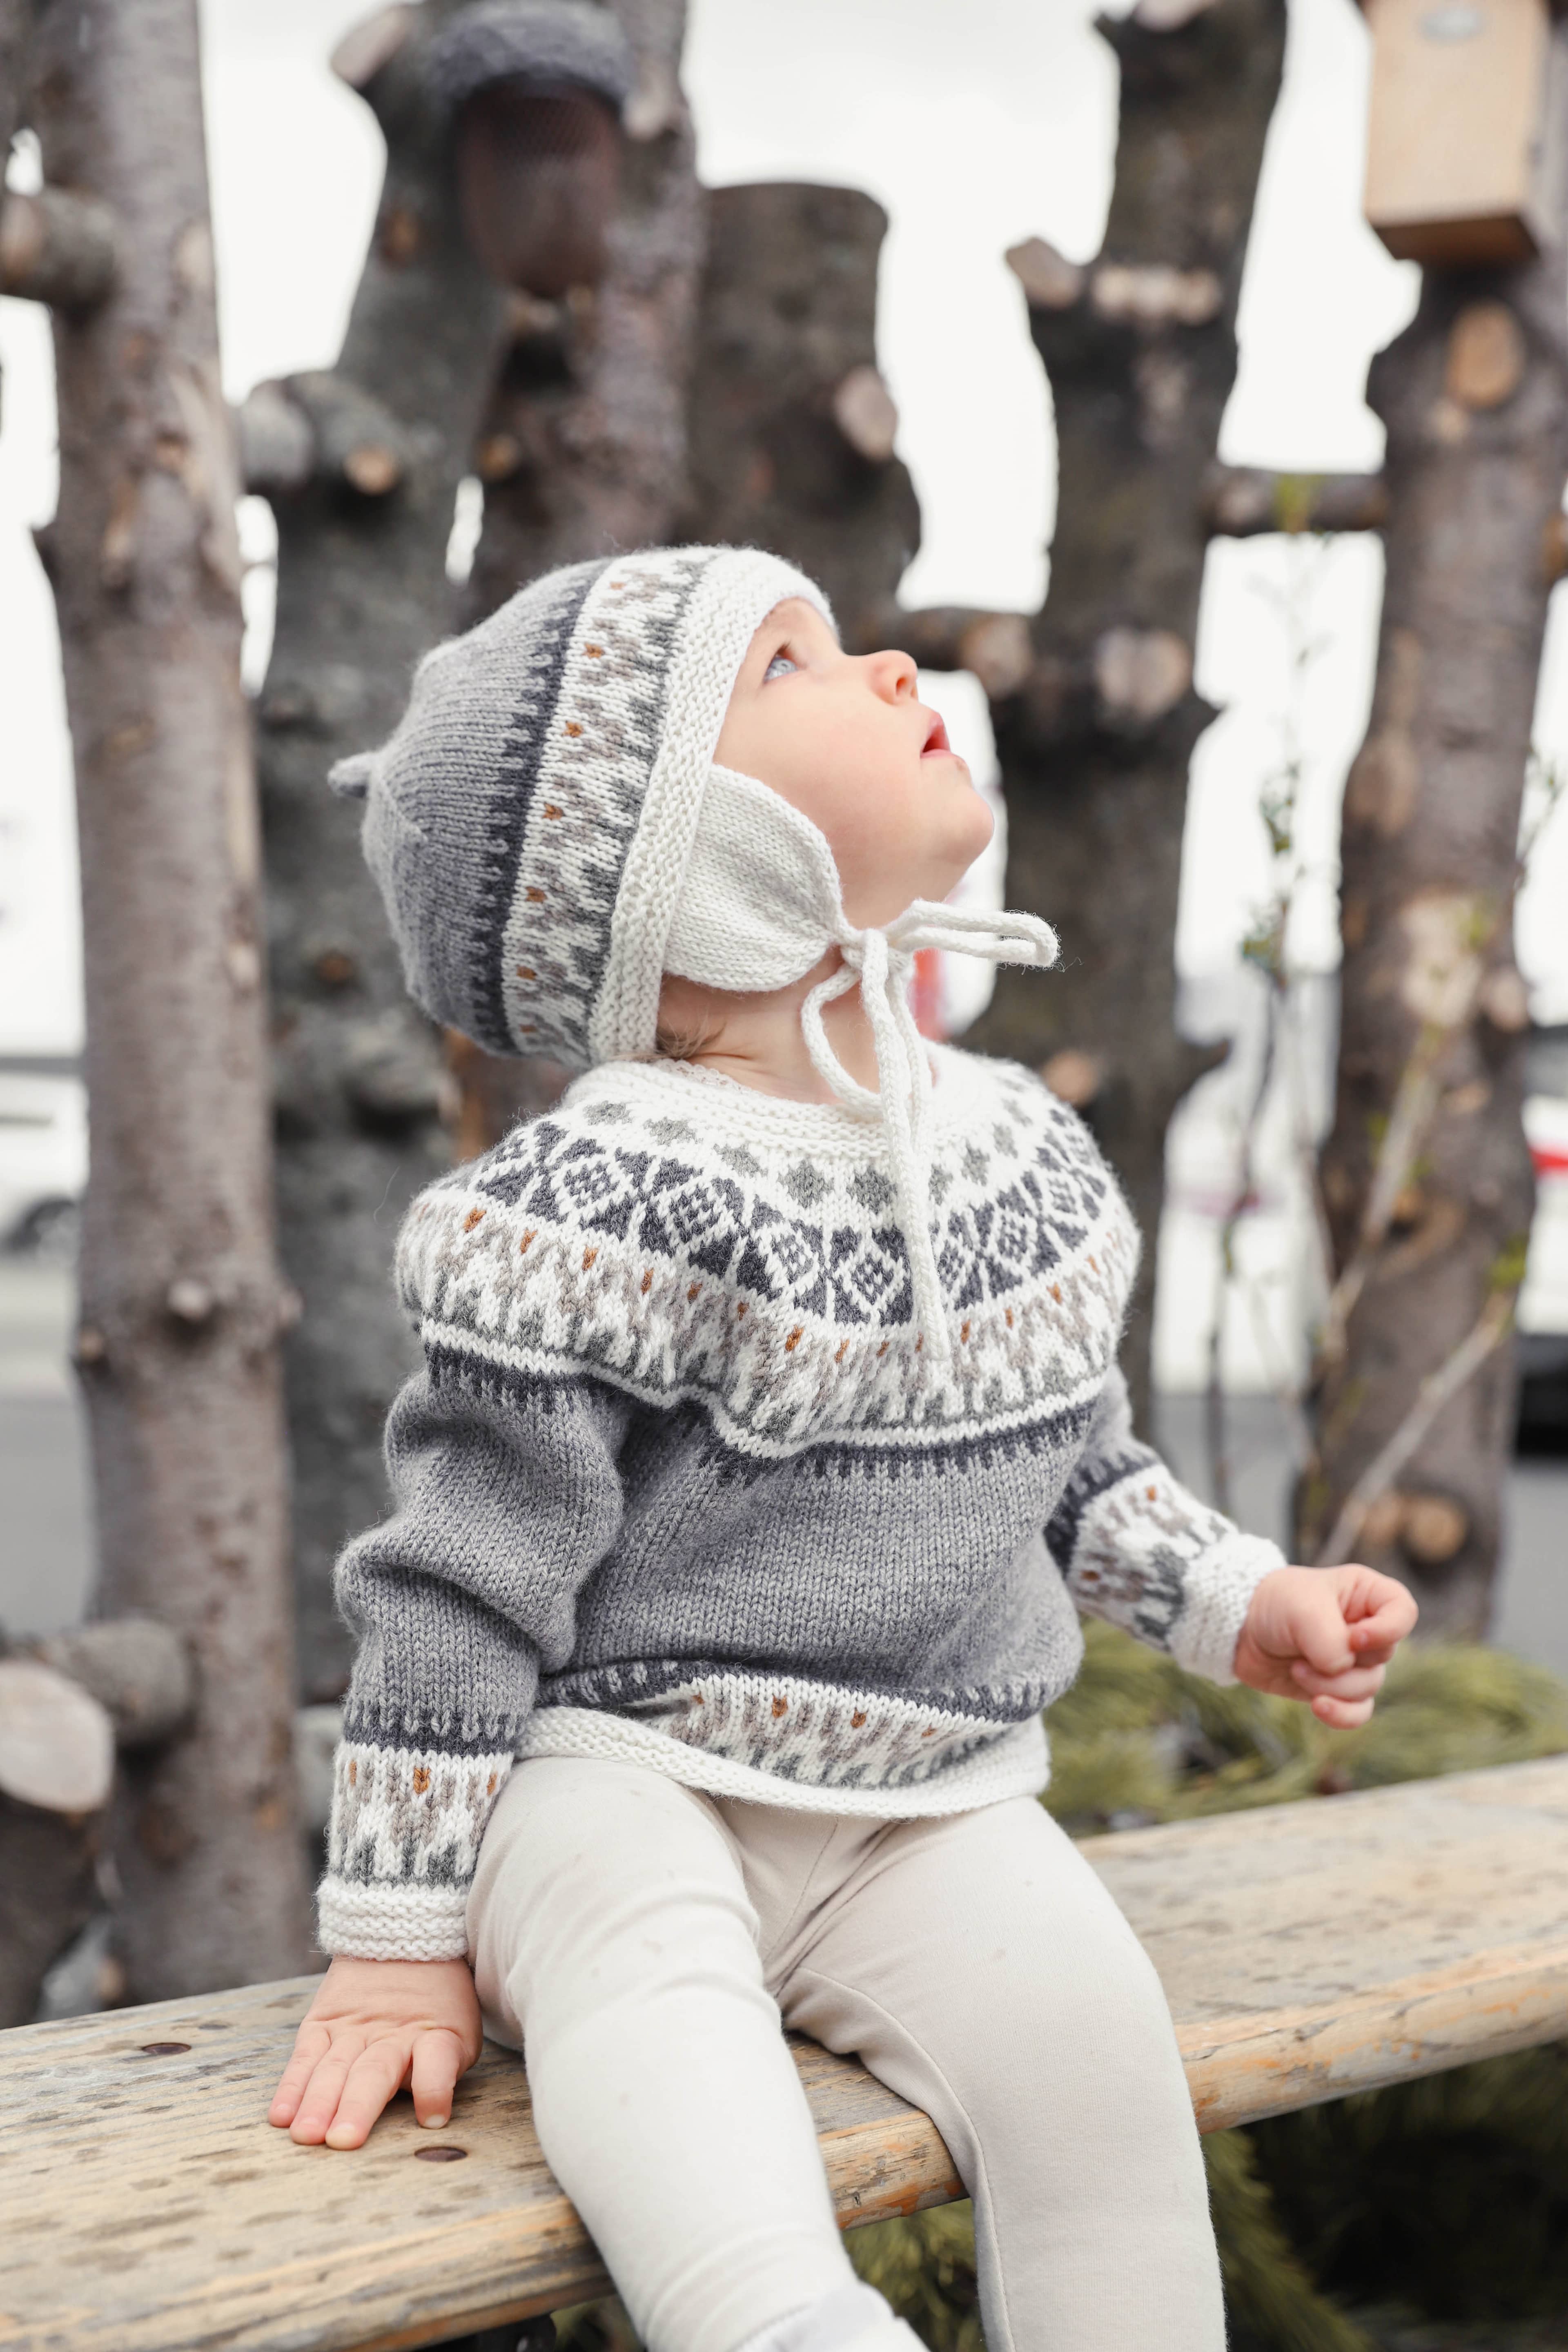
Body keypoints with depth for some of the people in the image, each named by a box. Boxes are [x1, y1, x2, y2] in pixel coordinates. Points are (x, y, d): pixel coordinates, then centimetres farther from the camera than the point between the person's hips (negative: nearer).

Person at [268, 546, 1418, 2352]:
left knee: (1077, 2014, -23)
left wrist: (1241, 1603, 10)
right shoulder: (610, 1204, -14)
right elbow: (462, 1585, -12)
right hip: (616, 1775, -4)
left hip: (926, 1801, 5)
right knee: (650, 1973, -36)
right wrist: (400, 1944, -11)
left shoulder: (1023, 1146, 6)